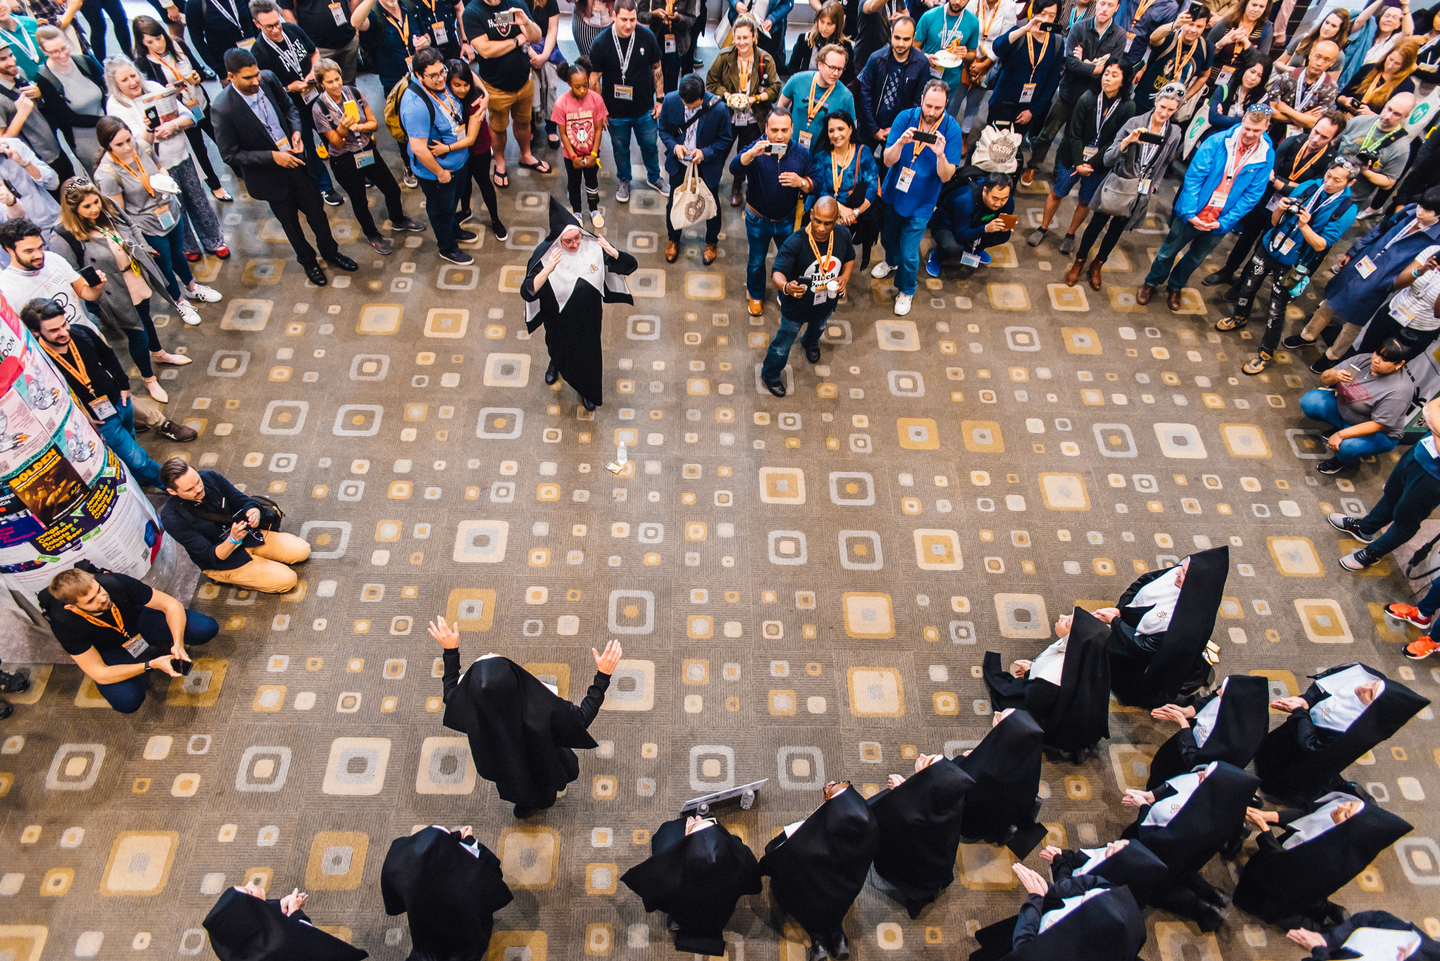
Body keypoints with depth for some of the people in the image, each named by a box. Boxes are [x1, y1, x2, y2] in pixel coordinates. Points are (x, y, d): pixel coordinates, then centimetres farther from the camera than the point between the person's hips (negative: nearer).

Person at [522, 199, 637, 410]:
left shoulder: (594, 248, -22)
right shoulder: (545, 255, -28)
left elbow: (630, 266, -14)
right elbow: (527, 292, -33)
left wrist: (613, 253, -34)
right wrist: (548, 270, -47)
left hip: (588, 318, 1)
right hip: (559, 320, -1)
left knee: (588, 354, 22)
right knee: (558, 347, 30)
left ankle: (587, 391, 53)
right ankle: (555, 363, 69)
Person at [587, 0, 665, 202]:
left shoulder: (646, 36, -12)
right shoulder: (601, 43, -18)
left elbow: (656, 68, 1)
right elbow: (594, 79, -10)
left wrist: (659, 99, 4)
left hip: (645, 109, 2)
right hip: (616, 111, -1)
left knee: (650, 145, 19)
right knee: (620, 148, 19)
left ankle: (654, 178, 47)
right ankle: (624, 181, 45)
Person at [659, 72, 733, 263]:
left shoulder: (719, 109, -27)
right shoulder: (670, 101, -20)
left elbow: (725, 139, -12)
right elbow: (664, 130, -4)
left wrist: (705, 153, -27)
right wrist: (674, 146, -24)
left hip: (708, 166, -2)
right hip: (679, 163, 2)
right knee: (674, 202, 19)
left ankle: (712, 242, 45)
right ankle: (673, 239, 47)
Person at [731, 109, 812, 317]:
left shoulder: (802, 154, -11)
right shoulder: (755, 149, -20)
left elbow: (813, 185, -5)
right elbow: (734, 169, -38)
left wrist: (801, 182, -29)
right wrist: (751, 154, -59)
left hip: (787, 220, 2)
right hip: (758, 220, -1)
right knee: (756, 261, 18)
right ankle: (756, 295, 45)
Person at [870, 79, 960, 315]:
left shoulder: (952, 130, -18)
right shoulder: (905, 118, -15)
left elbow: (946, 176, -19)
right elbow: (888, 161, -17)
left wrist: (940, 155, -39)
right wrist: (900, 142, -37)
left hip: (920, 202, -3)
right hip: (893, 192, 3)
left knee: (908, 254, 0)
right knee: (887, 236, 26)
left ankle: (906, 291, 30)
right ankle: (891, 261, 61)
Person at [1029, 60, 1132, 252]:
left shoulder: (1127, 108, -14)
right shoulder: (1088, 98, -14)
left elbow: (1116, 142, -11)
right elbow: (1074, 134, -11)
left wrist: (1091, 164, -16)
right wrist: (1078, 163, -15)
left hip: (1099, 164, 0)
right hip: (1072, 158, 0)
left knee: (1085, 202, 12)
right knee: (1057, 193, 11)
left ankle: (1070, 234, 33)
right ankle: (1043, 228, 31)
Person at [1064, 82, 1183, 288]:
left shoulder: (1175, 134, -4)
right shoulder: (1134, 123, -16)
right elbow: (1107, 160, -21)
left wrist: (1152, 185, 10)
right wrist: (1127, 141, -35)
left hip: (1140, 194, 3)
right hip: (1117, 186, -3)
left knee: (1116, 231, 17)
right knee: (1096, 225, 10)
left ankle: (1097, 265, 38)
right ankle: (1079, 262, 31)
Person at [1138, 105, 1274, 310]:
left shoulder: (1266, 157, -10)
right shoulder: (1217, 142, -15)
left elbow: (1252, 195, -8)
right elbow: (1194, 176, -16)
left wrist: (1223, 222, -17)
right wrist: (1190, 212, -22)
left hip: (1219, 223, 2)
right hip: (1192, 216, -2)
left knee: (1195, 258, 22)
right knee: (1168, 252, 14)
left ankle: (1175, 287, 45)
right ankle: (1151, 283, 38)